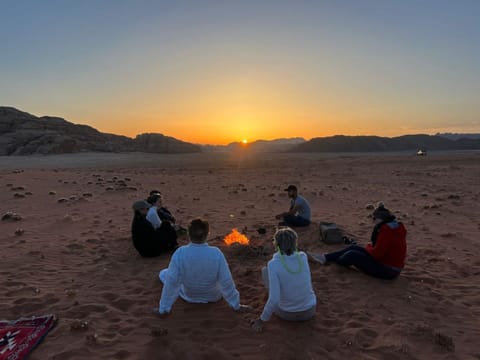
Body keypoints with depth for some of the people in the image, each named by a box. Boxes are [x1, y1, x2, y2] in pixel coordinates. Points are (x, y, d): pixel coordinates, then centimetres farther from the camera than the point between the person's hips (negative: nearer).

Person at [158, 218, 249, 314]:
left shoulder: (180, 253, -28)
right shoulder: (216, 253, -28)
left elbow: (171, 282, -23)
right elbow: (226, 282, -22)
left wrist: (164, 308, -9)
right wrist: (236, 305, -8)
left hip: (188, 296, 0)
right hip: (213, 297, 0)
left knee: (163, 273, 24)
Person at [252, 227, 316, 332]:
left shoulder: (273, 264, -27)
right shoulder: (303, 256, -15)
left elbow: (274, 299, -28)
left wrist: (261, 320, -16)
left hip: (287, 313, -2)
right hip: (309, 311, 3)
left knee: (265, 270, 15)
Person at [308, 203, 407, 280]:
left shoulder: (386, 229, -24)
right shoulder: (397, 226, 7)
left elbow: (376, 254, -24)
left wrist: (369, 246, -4)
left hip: (387, 270, -10)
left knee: (352, 255, -9)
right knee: (353, 247, 7)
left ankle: (330, 261, 18)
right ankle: (325, 257, 13)